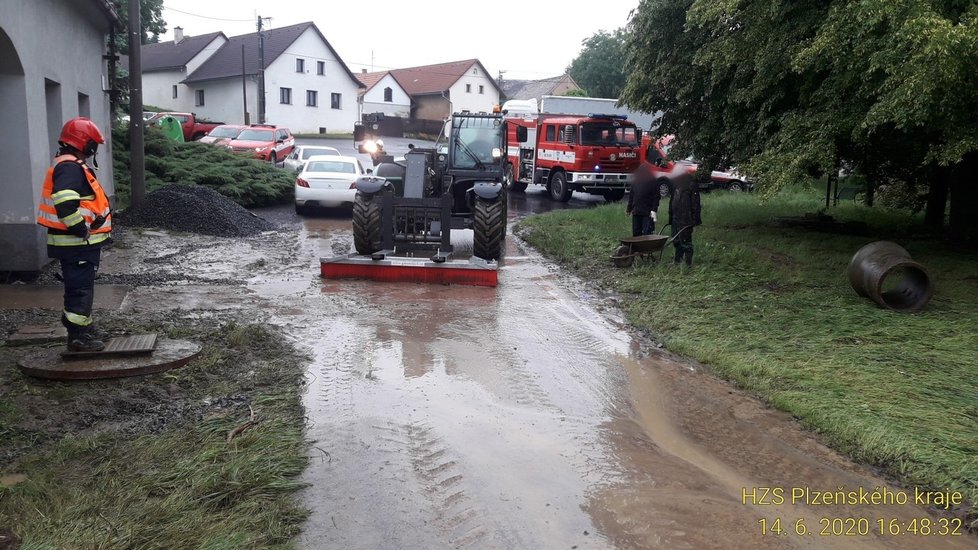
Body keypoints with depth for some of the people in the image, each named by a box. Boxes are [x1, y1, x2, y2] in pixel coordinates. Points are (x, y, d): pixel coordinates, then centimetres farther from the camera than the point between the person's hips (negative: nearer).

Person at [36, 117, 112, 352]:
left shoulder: (68, 165, 16)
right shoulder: (70, 168, -19)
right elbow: (65, 203, -33)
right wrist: (81, 229, -23)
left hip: (76, 242, 11)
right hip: (77, 243, -11)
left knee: (78, 286, 20)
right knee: (81, 288, -4)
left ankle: (80, 326, 32)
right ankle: (78, 337, 2)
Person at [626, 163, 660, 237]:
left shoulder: (652, 182, -3)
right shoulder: (635, 181, 10)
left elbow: (656, 197, -5)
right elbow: (631, 196, 18)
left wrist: (654, 210, -13)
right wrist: (629, 209, 18)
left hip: (648, 214, -5)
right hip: (636, 212, 5)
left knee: (646, 233, -9)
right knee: (636, 233, 8)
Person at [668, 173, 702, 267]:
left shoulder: (691, 185, -11)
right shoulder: (675, 183, 15)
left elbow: (695, 203, -14)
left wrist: (695, 219, -17)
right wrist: (671, 217, 18)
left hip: (685, 219, -8)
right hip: (675, 219, 8)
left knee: (685, 241, -4)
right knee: (676, 240, 14)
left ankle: (689, 263, 4)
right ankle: (677, 260, 26)